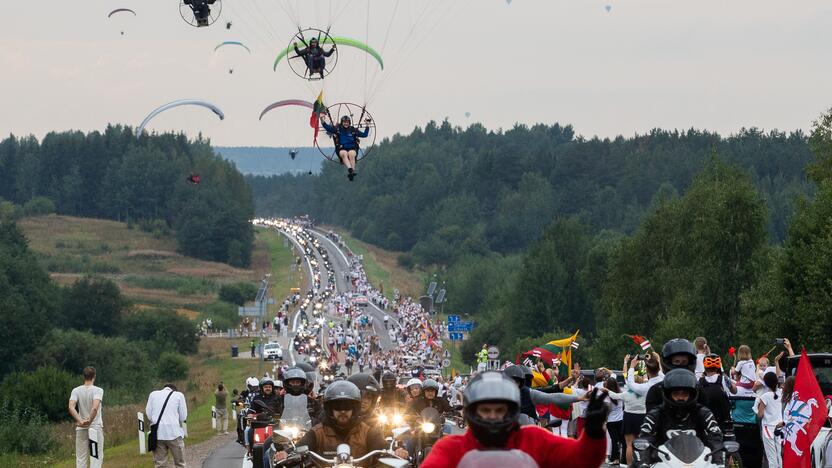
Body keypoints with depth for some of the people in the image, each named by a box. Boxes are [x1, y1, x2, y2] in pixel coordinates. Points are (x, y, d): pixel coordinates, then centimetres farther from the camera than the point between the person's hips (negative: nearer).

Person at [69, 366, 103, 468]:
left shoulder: (76, 391, 1)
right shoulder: (98, 390, -8)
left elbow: (71, 407, -14)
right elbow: (95, 407, -25)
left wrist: (80, 421, -21)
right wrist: (90, 421, -19)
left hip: (81, 429, 3)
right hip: (96, 427, -3)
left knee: (81, 459, 6)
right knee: (97, 458, 2)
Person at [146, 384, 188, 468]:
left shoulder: (153, 394, 12)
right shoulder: (179, 395, 6)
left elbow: (148, 414, 7)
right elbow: (183, 417, 5)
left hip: (157, 433, 2)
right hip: (174, 432, -2)